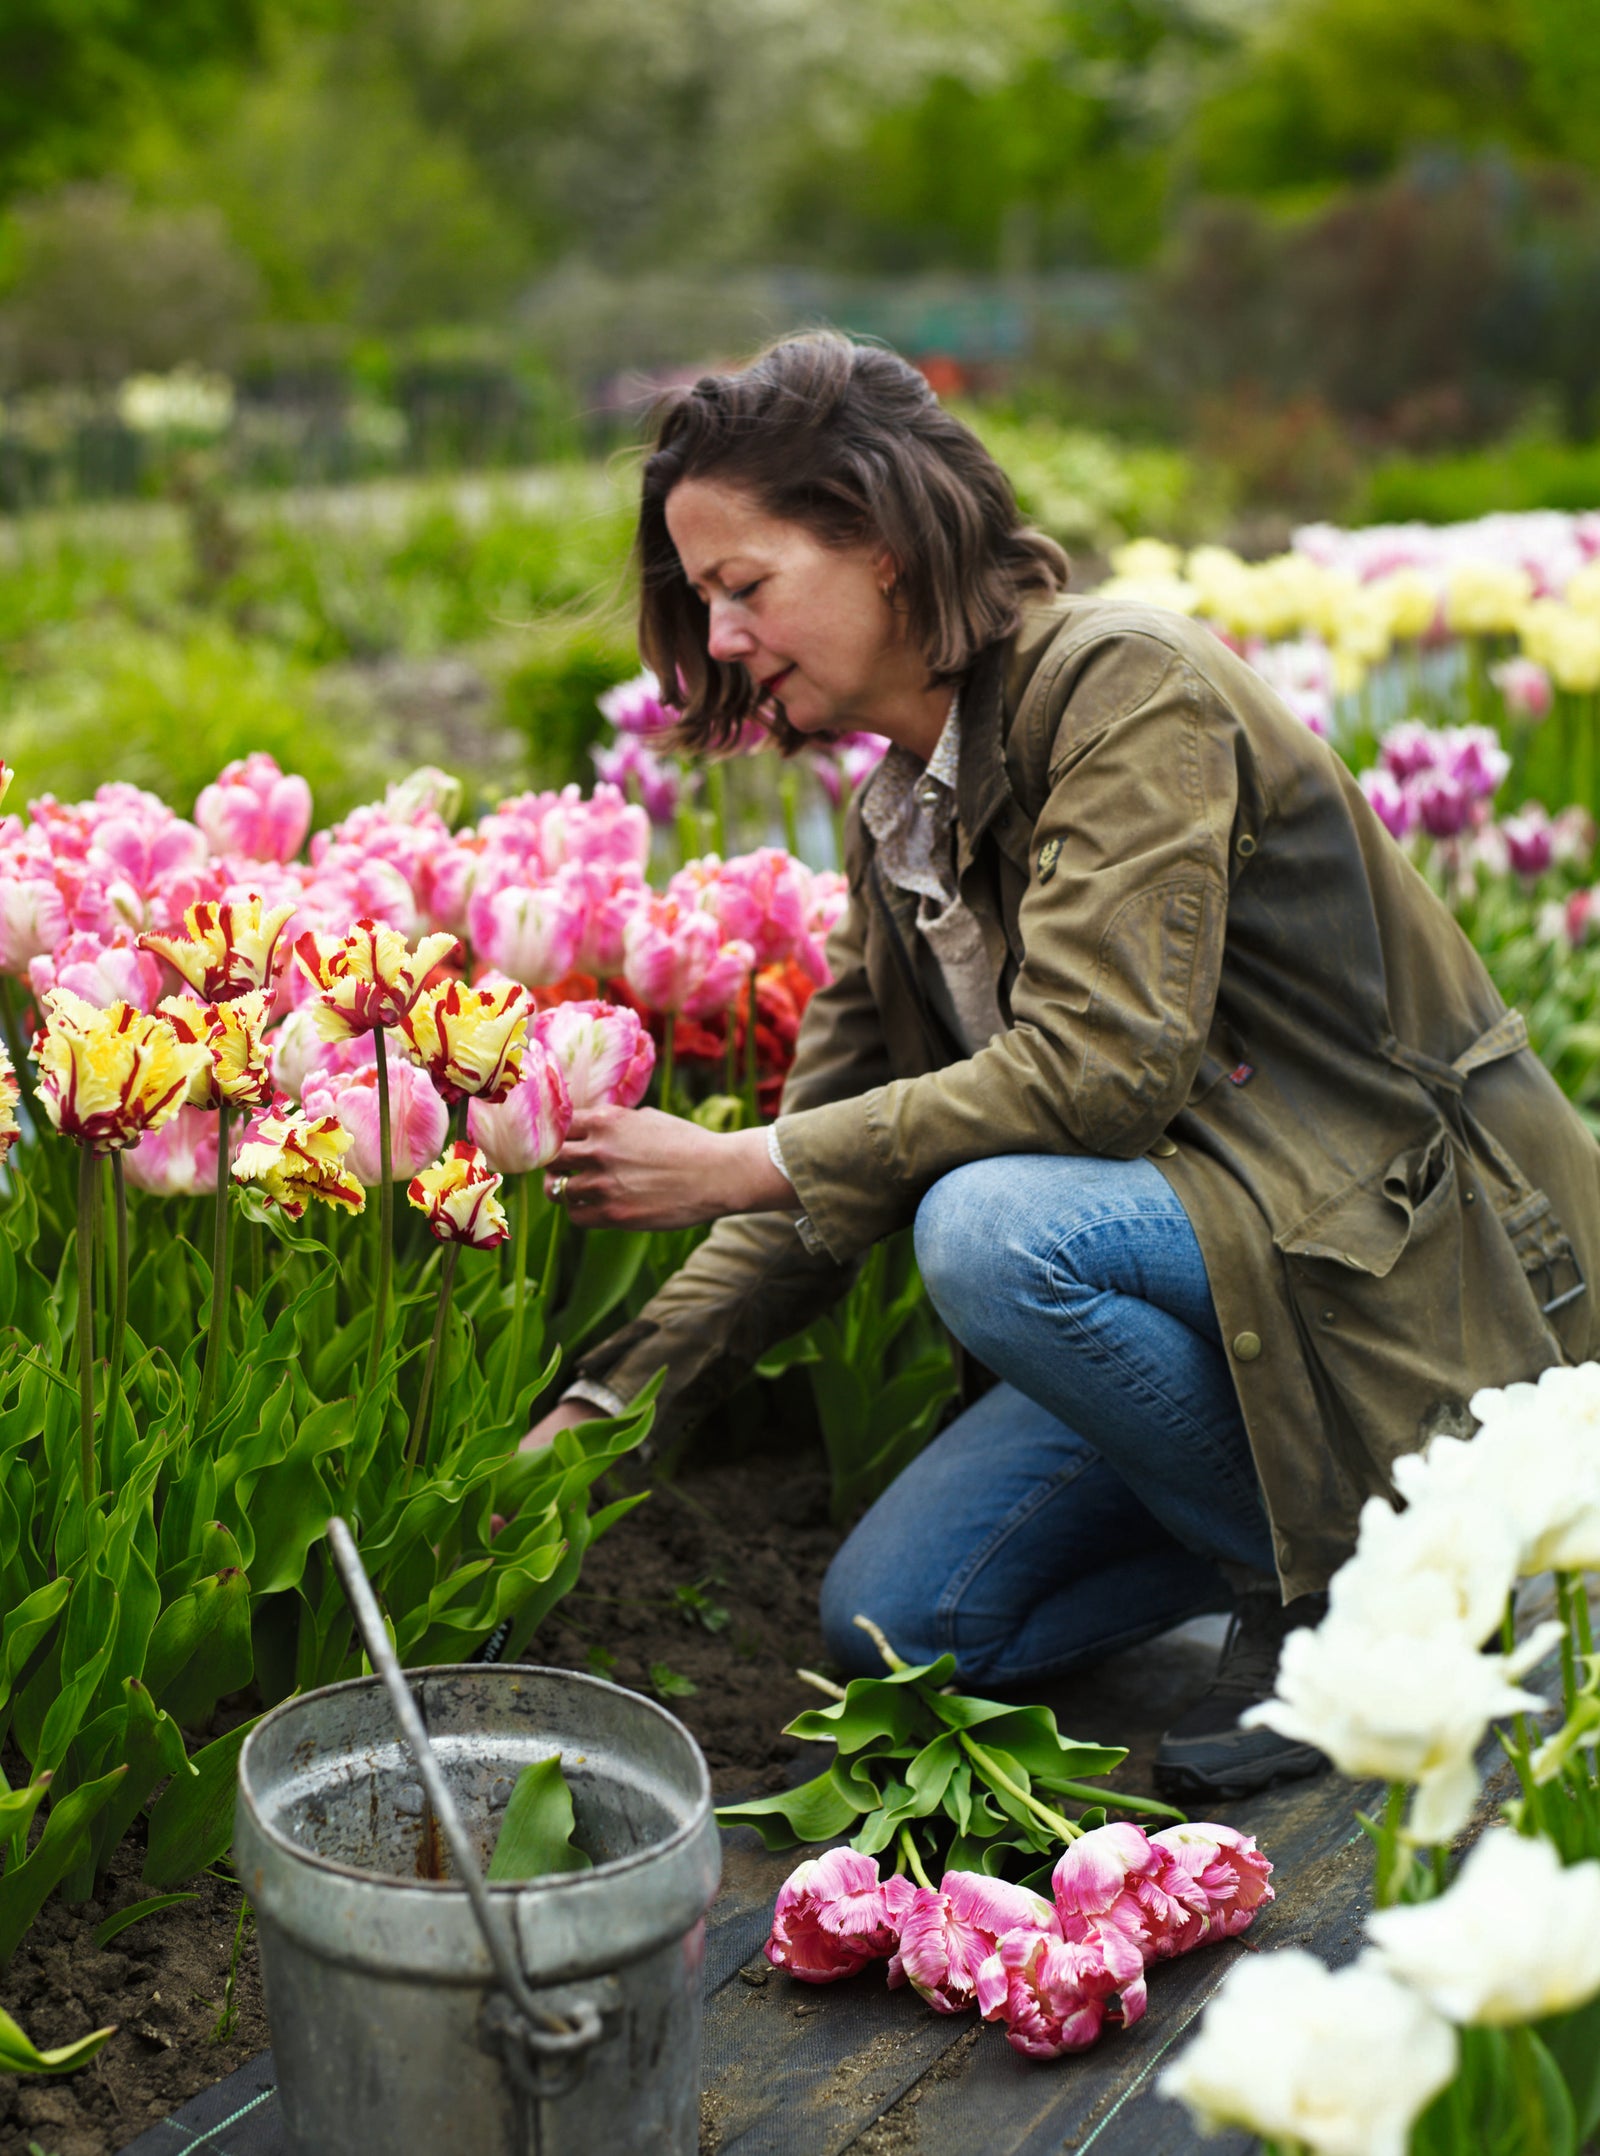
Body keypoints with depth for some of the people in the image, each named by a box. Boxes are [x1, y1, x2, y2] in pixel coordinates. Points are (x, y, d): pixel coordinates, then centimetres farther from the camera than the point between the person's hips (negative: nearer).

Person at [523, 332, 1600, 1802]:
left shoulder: (1129, 683, -18)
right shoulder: (901, 817, 7)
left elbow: (1100, 1064, -28)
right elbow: (839, 1155, 9)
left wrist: (740, 1167, -22)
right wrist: (613, 1403, 0)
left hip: (1425, 1265, -8)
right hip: (1214, 1254, 8)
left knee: (993, 1227, -32)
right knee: (895, 1623, -4)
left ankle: (1343, 1590, -10)